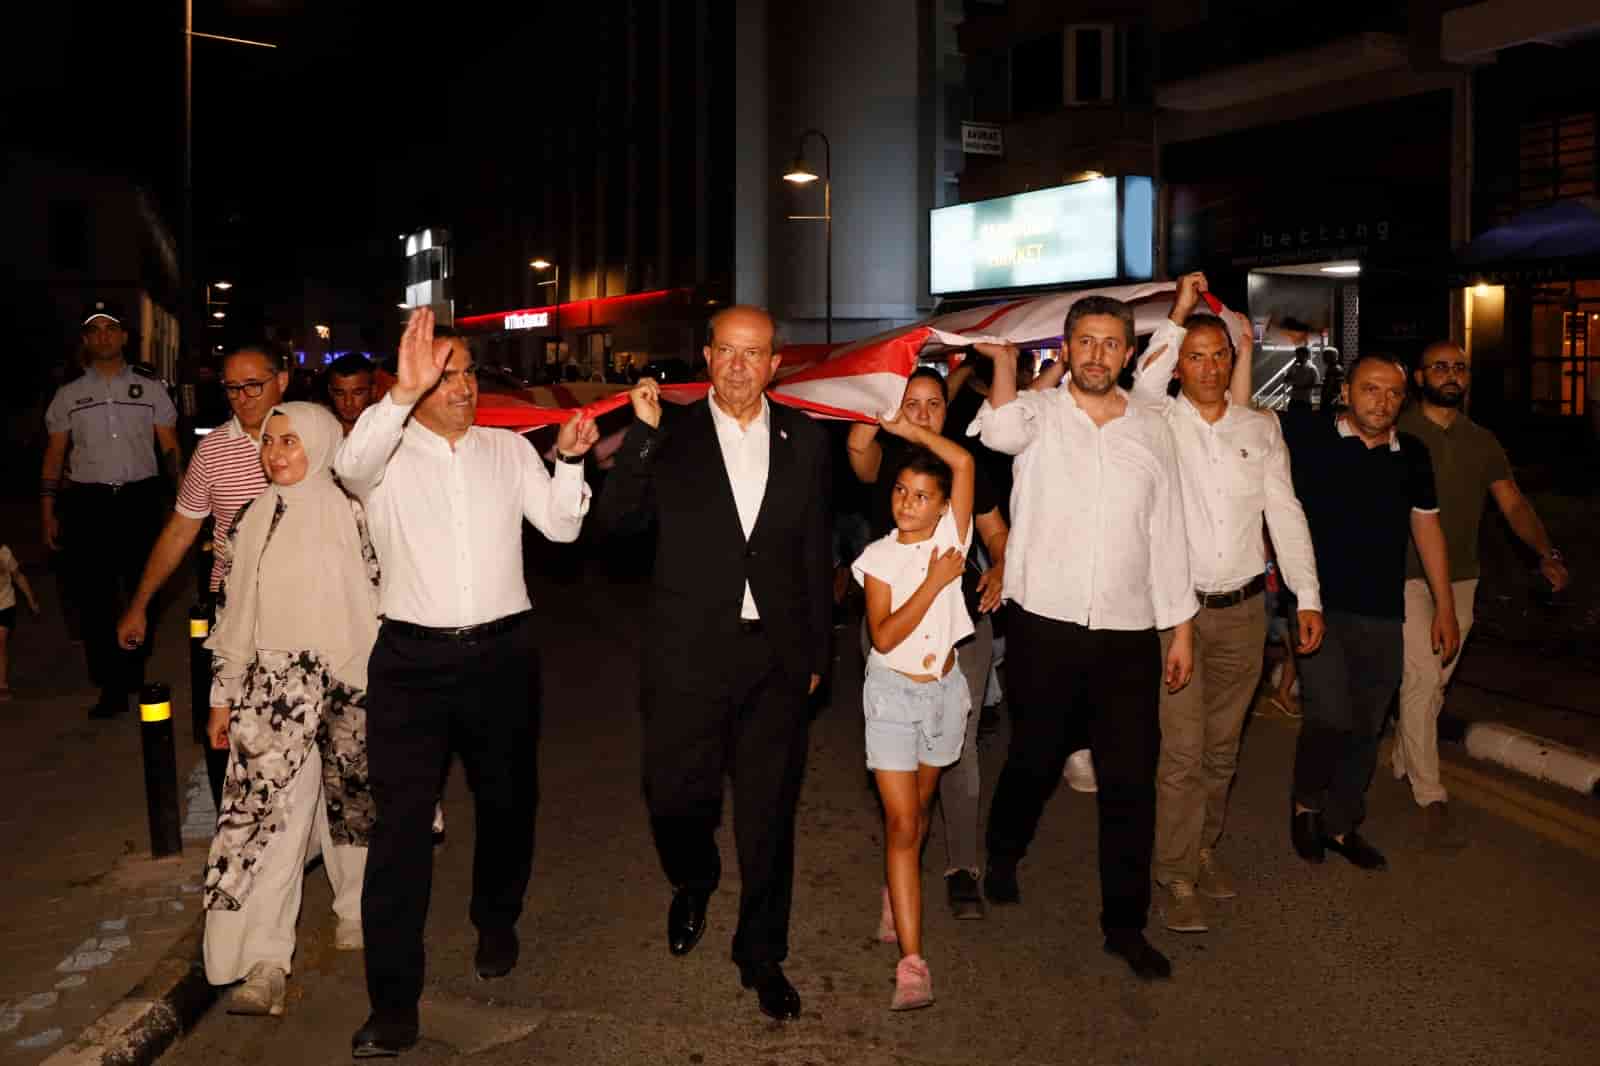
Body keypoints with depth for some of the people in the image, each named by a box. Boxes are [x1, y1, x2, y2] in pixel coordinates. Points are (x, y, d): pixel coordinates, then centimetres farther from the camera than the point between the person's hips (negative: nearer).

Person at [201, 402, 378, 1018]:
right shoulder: (252, 519, 8)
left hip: (352, 681, -1)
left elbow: (384, 596, 1)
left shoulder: (351, 513, -1)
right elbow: (231, 613, 12)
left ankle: (357, 909, 32)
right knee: (262, 807, -9)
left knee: (353, 799, 10)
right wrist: (222, 697, 11)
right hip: (273, 685, 2)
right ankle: (264, 960, -7)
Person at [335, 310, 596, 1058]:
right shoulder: (390, 453, -1)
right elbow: (351, 466, -25)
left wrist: (569, 459, -11)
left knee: (507, 802, 17)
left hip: (502, 653, 3)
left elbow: (563, 526, 5)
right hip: (413, 659, -3)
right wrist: (403, 393, -38)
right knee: (401, 824, -5)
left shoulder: (509, 449, 9)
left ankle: (496, 926, 43)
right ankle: (393, 1004, 2)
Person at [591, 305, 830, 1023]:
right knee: (675, 799, 4)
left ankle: (762, 957, 28)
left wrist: (817, 651, 9)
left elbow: (815, 552, 9)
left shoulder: (804, 441, 6)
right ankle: (694, 885, 40)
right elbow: (615, 519, -8)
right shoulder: (670, 436, 1)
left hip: (777, 656, 2)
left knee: (768, 816, 10)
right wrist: (643, 432, -18)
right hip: (689, 656, -1)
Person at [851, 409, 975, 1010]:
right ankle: (912, 962, -8)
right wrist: (936, 581, -18)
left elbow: (964, 463, -16)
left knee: (918, 811, 19)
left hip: (944, 690, 2)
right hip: (893, 693, -2)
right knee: (901, 823, -7)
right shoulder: (880, 555, -6)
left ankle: (897, 892, 44)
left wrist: (906, 428, -12)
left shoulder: (950, 537, -3)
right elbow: (883, 636, -16)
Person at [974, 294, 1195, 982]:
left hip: (1128, 634, 2)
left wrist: (1181, 628, 11)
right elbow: (1001, 430, -26)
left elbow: (1166, 534, 12)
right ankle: (1002, 856, 42)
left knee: (1131, 782, 3)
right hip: (1045, 626, -2)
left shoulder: (1151, 430, 9)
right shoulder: (1037, 412, 0)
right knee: (1034, 758, 13)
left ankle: (1125, 924, 17)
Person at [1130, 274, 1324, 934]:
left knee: (1223, 746, 14)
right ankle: (1175, 875, 7)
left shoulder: (1261, 427, 9)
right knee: (1181, 749, -5)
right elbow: (1142, 390, -27)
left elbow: (1285, 512, 9)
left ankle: (1204, 847, 31)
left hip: (1243, 608, 4)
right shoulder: (1160, 422, -3)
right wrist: (1177, 314, -22)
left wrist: (1307, 596, 5)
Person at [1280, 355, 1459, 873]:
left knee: (1366, 728, 11)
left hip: (1382, 615, 5)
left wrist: (1445, 608, 15)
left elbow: (1426, 526, 15)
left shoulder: (1412, 455, 8)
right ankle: (1305, 804, 13)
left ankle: (1341, 825, 31)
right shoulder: (1307, 434, -5)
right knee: (1331, 716, -16)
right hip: (1319, 605, -5)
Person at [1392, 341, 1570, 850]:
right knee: (1422, 679, -12)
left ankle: (1404, 763, 33)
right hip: (1408, 578, -5)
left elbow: (1514, 504, 4)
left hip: (1460, 581, 5)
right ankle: (1431, 798, -6)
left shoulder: (1483, 442, 10)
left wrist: (1547, 553, -12)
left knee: (1435, 683, 14)